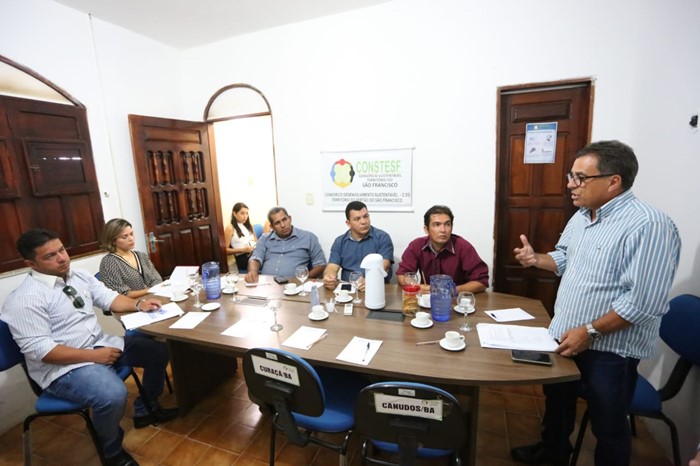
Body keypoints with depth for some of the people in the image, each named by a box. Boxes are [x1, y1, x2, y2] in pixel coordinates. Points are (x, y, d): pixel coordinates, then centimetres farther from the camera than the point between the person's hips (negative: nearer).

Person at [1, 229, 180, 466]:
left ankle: (146, 410, 24)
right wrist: (94, 355, -23)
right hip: (63, 367, -8)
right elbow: (40, 351, -22)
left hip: (100, 344, 8)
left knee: (158, 350, 2)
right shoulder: (24, 299, -19)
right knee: (113, 395, -32)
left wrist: (139, 304, -9)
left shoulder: (79, 276, 3)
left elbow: (109, 298, 9)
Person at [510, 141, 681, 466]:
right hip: (563, 336, 8)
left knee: (607, 426, 15)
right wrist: (536, 259, -3)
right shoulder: (581, 216, 4)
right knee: (557, 400, 26)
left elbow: (644, 302, -26)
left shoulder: (649, 226, -23)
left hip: (609, 349, -8)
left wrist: (589, 331, -23)